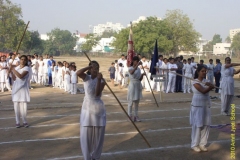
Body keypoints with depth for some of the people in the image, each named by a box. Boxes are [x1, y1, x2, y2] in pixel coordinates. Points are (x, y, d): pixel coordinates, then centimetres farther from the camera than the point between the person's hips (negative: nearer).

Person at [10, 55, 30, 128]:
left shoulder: (27, 68, -5)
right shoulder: (16, 68, 10)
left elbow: (21, 76, -20)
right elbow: (14, 79, 7)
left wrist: (13, 70, -15)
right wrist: (11, 72, -6)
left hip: (23, 88, -4)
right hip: (16, 88, 4)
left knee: (23, 105, -3)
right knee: (16, 105, 2)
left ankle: (25, 121, 8)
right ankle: (17, 122, 8)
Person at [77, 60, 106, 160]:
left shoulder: (101, 80, -1)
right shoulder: (86, 78, 1)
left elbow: (97, 93, -16)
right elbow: (78, 73, -21)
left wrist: (99, 80, -22)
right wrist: (90, 66, -17)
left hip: (98, 108, 0)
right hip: (87, 107, 0)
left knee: (98, 134, 7)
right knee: (86, 134, 2)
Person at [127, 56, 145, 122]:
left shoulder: (139, 69, 9)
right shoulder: (130, 68, -9)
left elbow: (140, 79, 10)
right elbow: (132, 72, -35)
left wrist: (142, 75, -9)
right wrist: (137, 65, -39)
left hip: (138, 85, 6)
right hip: (132, 85, -6)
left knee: (137, 102, 9)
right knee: (131, 101, 0)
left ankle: (136, 116, 16)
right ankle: (130, 116, 8)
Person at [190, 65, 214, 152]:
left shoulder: (206, 81, 10)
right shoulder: (195, 82, -9)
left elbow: (212, 86, -11)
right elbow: (203, 91, -21)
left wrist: (209, 84, -28)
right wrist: (210, 86, -16)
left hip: (206, 105, 6)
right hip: (197, 105, -6)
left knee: (206, 124, 5)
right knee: (197, 125, -2)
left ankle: (202, 144, 16)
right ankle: (194, 144, 9)